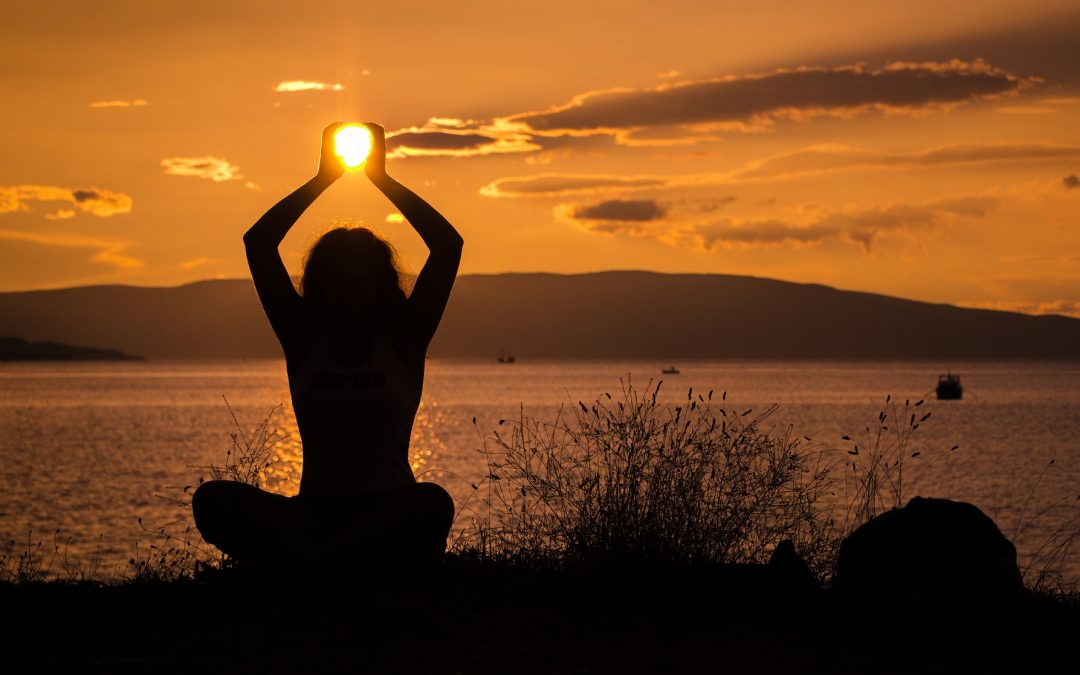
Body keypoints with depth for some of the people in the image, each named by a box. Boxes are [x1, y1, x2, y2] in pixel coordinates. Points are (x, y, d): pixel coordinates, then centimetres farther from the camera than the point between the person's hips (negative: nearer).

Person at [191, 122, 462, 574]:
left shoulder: (401, 343, 9)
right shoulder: (305, 344, 13)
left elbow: (448, 244, 2)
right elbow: (258, 243, 10)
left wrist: (381, 178, 8)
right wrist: (324, 178, 12)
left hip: (388, 514, -2)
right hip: (313, 513, 2)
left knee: (432, 504, -38)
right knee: (213, 501, -27)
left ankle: (304, 562, -40)